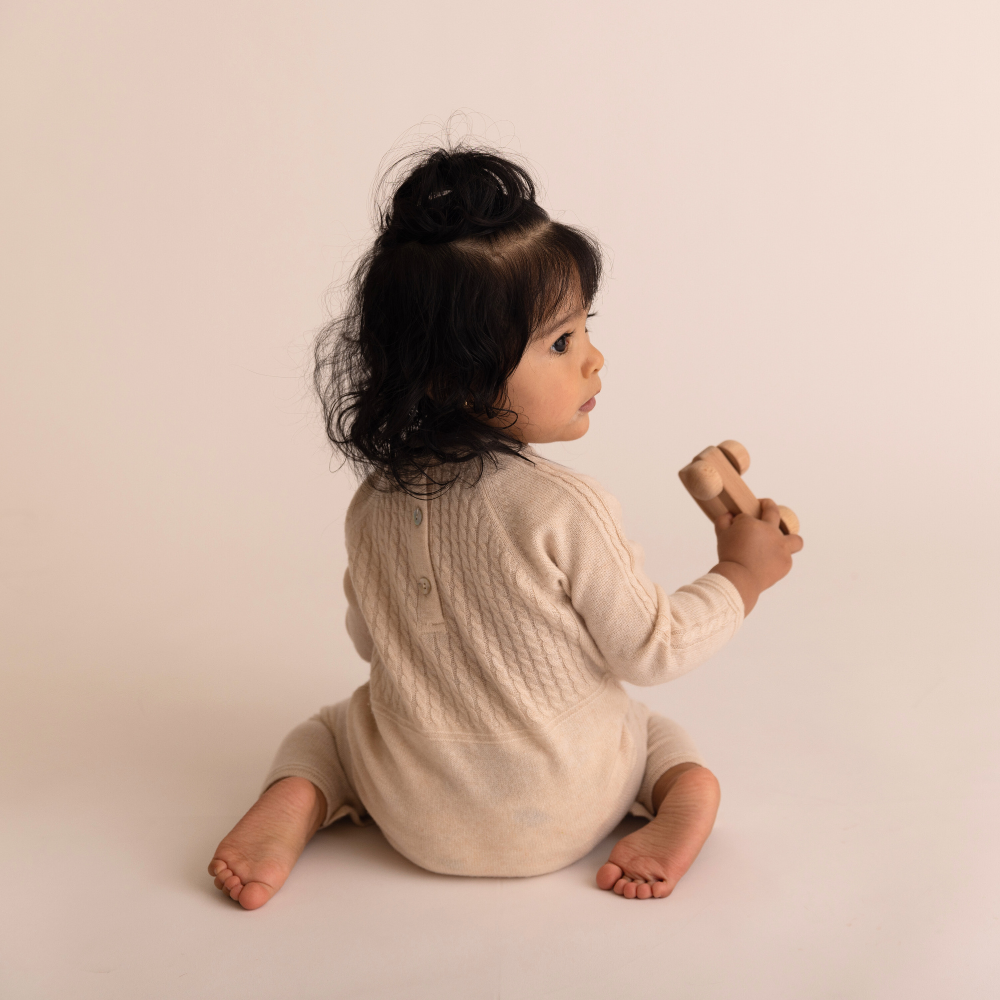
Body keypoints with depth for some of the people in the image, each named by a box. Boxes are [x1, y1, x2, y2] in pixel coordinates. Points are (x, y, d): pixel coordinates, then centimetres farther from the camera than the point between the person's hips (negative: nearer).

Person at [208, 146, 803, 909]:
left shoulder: (376, 501, -8)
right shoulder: (566, 509, -24)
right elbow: (651, 650, -13)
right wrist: (742, 575, 0)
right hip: (561, 822, -2)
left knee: (333, 726, 31)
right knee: (657, 731, 27)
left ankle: (296, 804, 1)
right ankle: (686, 795, -3)